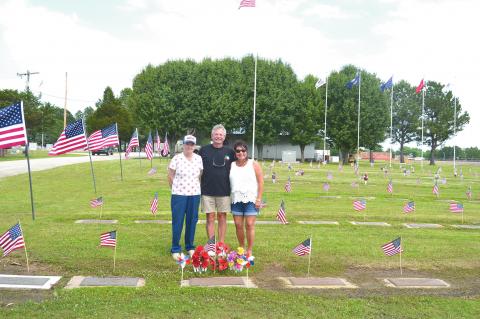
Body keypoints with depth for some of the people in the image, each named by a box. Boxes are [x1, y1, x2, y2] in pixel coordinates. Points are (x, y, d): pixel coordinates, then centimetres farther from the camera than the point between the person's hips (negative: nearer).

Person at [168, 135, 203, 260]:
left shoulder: (198, 159, 5)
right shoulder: (176, 158, -6)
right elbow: (170, 176, 1)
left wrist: (195, 186, 8)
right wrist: (176, 188, 4)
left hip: (194, 194, 3)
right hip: (179, 194, -3)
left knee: (192, 221, 10)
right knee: (177, 222, -1)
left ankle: (190, 247, 24)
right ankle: (175, 249, 9)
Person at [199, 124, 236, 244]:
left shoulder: (229, 152, 5)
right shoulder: (204, 150, 3)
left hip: (224, 190, 1)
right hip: (207, 190, -1)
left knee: (222, 216, 7)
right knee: (210, 217, 3)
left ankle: (221, 244, 15)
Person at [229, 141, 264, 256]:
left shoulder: (254, 164, 2)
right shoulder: (231, 165, 9)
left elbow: (260, 182, 0)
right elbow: (227, 182, 11)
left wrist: (259, 199, -7)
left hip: (251, 199, -3)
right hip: (236, 200, 3)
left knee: (249, 225, -4)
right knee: (238, 225, 5)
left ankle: (249, 251, 4)